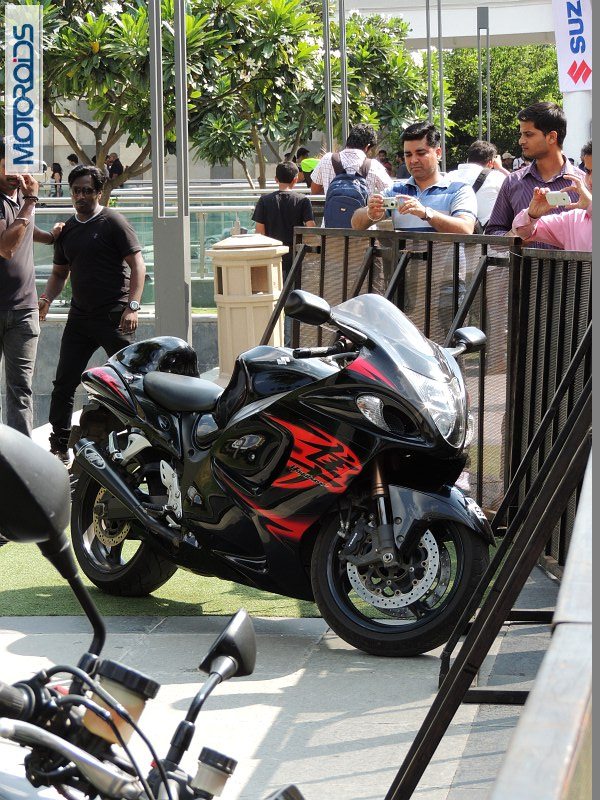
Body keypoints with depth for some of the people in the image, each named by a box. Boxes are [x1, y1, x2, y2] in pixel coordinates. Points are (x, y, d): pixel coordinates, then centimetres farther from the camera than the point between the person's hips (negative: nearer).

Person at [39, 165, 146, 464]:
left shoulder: (112, 222, -4)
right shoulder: (68, 229, 15)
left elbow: (137, 265, -8)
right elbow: (59, 272, 24)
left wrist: (132, 306, -18)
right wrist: (46, 299, 4)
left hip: (113, 315, -6)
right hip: (79, 315, 6)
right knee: (64, 383, 4)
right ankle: (59, 447, 12)